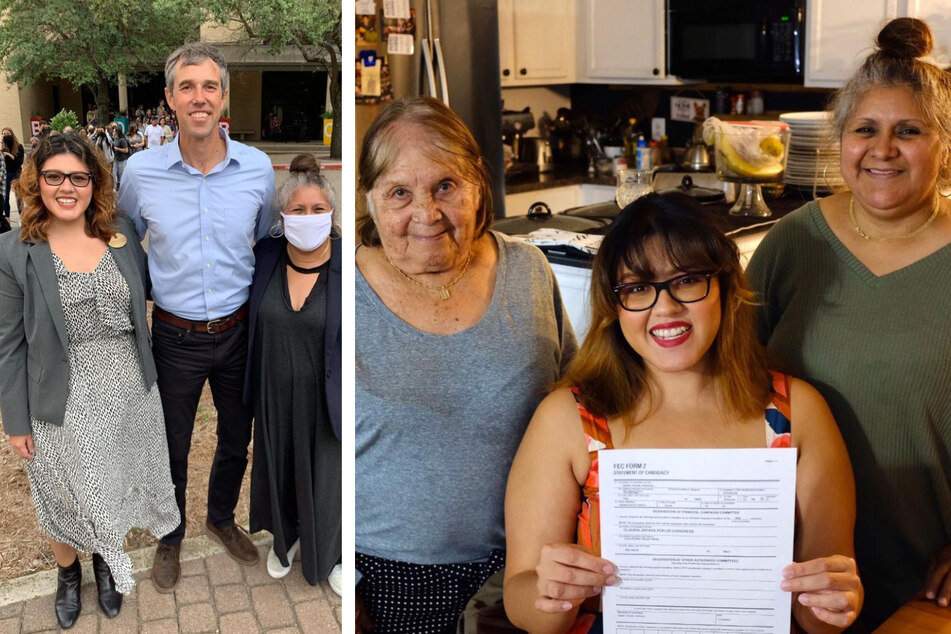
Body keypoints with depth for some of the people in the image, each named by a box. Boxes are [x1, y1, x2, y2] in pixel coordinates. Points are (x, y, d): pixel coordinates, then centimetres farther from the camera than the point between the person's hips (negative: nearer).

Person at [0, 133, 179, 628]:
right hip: (64, 402, -3)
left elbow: (144, 293, 13)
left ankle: (105, 561, 49)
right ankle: (68, 572, 46)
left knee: (113, 486, 21)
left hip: (126, 392, 3)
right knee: (65, 494, 17)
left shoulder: (122, 233, -5)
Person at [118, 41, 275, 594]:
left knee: (237, 440, 19)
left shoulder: (259, 168, -9)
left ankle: (222, 519, 47)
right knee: (173, 448, 15)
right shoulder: (140, 171, -11)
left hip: (238, 332, 1)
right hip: (176, 336, -1)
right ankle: (171, 538, 41)